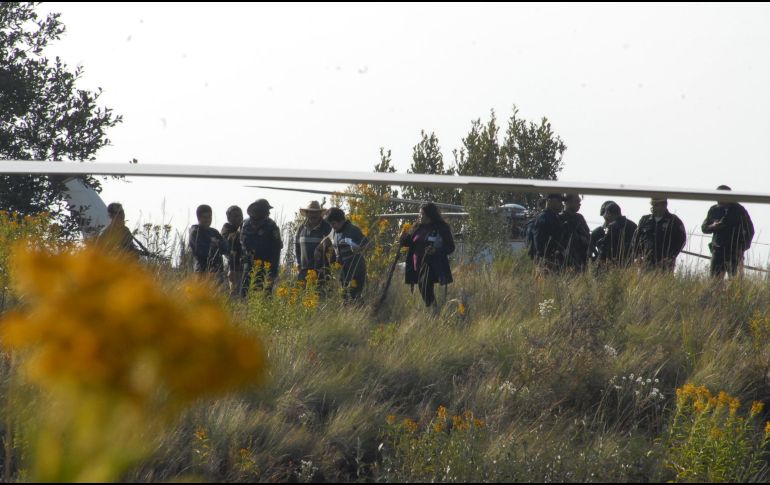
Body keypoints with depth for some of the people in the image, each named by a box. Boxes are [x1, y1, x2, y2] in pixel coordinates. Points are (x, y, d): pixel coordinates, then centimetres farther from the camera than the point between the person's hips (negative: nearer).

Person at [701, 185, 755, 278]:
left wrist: (742, 248, -8)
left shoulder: (739, 210, 0)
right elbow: (704, 228, 15)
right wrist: (713, 227, -8)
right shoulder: (714, 210, 10)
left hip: (735, 251, -3)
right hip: (718, 249, 3)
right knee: (715, 279, -3)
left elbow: (749, 230, 2)